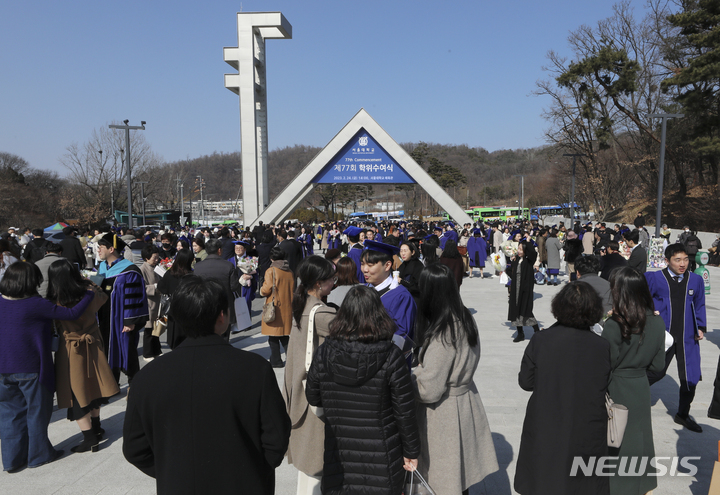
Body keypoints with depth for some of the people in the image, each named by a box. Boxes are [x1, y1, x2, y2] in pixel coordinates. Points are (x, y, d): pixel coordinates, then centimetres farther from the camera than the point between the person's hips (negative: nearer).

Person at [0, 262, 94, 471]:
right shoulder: (36, 305, -19)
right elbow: (72, 314, -20)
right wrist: (89, 294, -9)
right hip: (31, 369, -5)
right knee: (37, 411, 11)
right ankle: (39, 454, 24)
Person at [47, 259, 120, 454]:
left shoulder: (57, 302, -21)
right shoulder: (89, 293, -9)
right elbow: (103, 296, 13)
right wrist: (91, 284, 23)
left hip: (71, 351, -5)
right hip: (92, 346, 5)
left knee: (77, 392, 4)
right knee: (92, 386, 21)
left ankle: (90, 438, 5)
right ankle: (96, 428, 35)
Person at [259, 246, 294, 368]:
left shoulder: (271, 271, -12)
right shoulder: (289, 271, 6)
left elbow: (266, 290, -15)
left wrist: (261, 290, 6)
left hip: (274, 307, -6)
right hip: (287, 308, 6)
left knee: (273, 336, 4)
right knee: (285, 335, 15)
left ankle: (276, 360, 9)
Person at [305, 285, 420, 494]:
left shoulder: (323, 354, -11)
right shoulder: (391, 357, -17)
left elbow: (313, 398, 4)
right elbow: (405, 411, -11)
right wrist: (411, 451, 3)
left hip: (338, 457, 2)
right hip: (381, 460, -1)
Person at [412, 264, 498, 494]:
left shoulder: (442, 335, -28)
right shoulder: (466, 318, -3)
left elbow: (429, 390, -23)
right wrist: (420, 369, 10)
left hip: (444, 413, -8)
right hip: (466, 398, 8)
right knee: (461, 471, 24)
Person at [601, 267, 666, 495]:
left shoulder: (614, 325, -24)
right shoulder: (657, 322, -7)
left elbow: (606, 365, -17)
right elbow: (658, 364, 2)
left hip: (616, 390, -5)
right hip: (641, 389, 5)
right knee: (638, 439, 21)